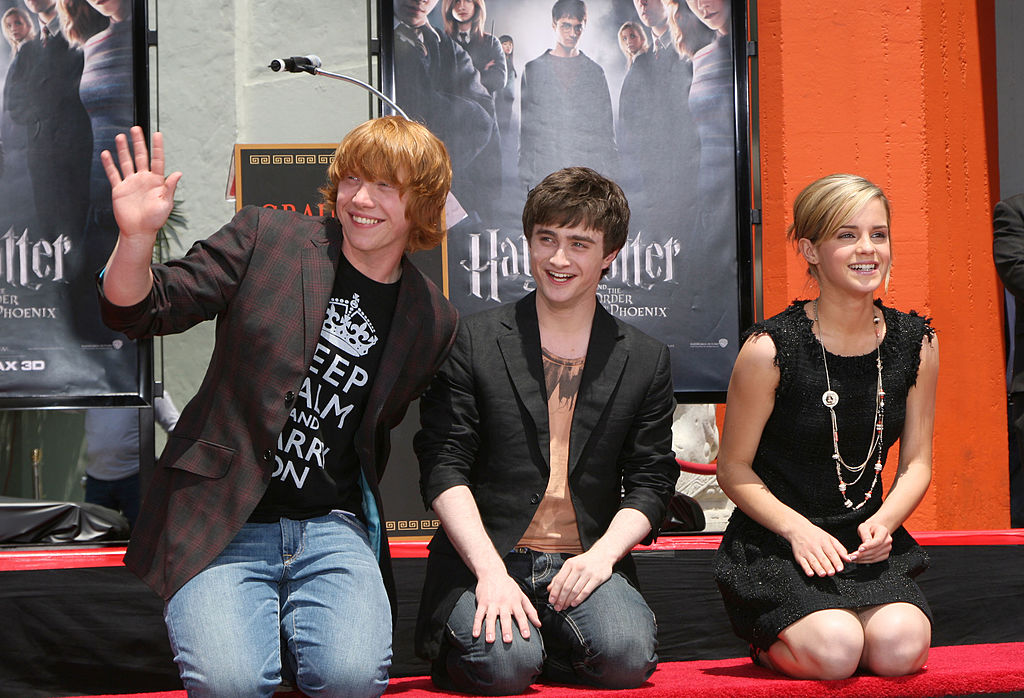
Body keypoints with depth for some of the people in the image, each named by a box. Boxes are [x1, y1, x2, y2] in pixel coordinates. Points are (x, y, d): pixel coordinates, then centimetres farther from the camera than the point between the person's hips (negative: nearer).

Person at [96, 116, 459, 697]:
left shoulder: (434, 322, 8)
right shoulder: (264, 236, 1)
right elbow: (139, 311, 0)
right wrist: (136, 238, -20)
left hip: (331, 527, 2)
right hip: (221, 521, -2)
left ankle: (284, 625, 9)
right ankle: (238, 624, 10)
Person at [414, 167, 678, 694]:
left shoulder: (646, 362, 12)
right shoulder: (471, 343, 5)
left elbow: (650, 482, 9)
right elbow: (443, 467, -2)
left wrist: (602, 554, -11)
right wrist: (489, 570, -15)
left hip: (587, 565, 2)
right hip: (484, 557, -2)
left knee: (627, 656, -28)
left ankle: (535, 647, 3)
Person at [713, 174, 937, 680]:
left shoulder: (916, 344, 2)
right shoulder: (769, 349, -12)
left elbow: (917, 463, 8)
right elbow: (734, 469, -5)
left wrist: (883, 522, -11)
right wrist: (798, 529, -19)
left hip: (868, 542, 4)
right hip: (773, 546, -3)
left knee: (902, 647, -24)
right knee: (835, 649, -27)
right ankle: (770, 638, 8)